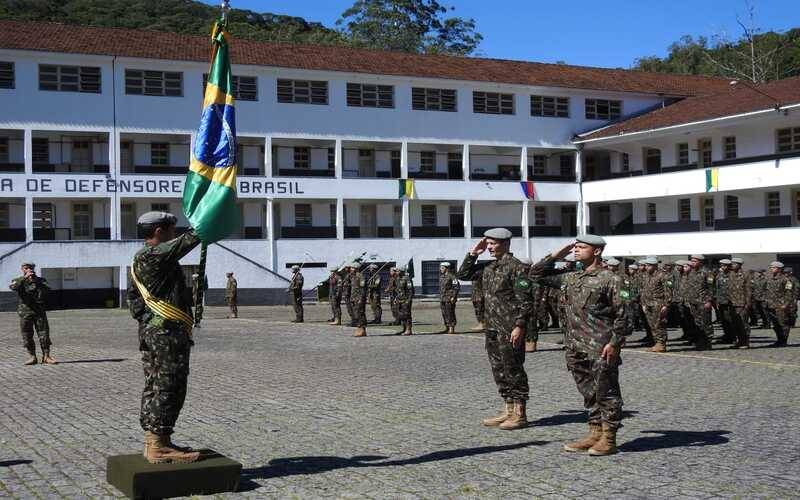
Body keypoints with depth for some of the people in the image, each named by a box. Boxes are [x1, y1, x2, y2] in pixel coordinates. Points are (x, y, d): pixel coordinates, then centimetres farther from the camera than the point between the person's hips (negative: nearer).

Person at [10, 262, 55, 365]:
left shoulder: (40, 280, 11)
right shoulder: (18, 281, 8)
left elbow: (47, 289, -7)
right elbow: (13, 287, -16)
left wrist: (36, 280, -17)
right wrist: (25, 278, -23)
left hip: (40, 312, 0)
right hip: (25, 313, 0)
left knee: (44, 334, -3)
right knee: (27, 336, 1)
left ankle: (46, 357, 2)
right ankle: (32, 357, 10)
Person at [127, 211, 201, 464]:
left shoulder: (138, 260, 17)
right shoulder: (157, 254, -15)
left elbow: (132, 296, 22)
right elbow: (189, 239, -16)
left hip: (149, 329, 11)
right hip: (168, 331, -11)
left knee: (154, 387, 13)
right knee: (168, 388, -7)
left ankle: (153, 442, 18)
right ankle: (158, 446, -5)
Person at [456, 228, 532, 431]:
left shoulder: (515, 267, -11)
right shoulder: (488, 267, 13)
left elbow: (525, 300, -15)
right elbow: (462, 275, 20)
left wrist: (519, 326, -21)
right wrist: (473, 254, 9)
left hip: (510, 328, -8)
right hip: (492, 327, 9)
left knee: (513, 370, -3)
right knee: (499, 370, 12)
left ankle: (519, 414, 3)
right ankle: (508, 410, 21)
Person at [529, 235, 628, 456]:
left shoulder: (610, 279, -6)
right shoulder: (571, 278, 13)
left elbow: (622, 314, -9)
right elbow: (537, 274, 20)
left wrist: (614, 342, -15)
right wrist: (556, 255, 11)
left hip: (600, 350, -7)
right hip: (576, 348, 7)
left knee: (606, 393, 0)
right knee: (588, 393, 13)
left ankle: (608, 439, 5)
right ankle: (595, 434, 22)